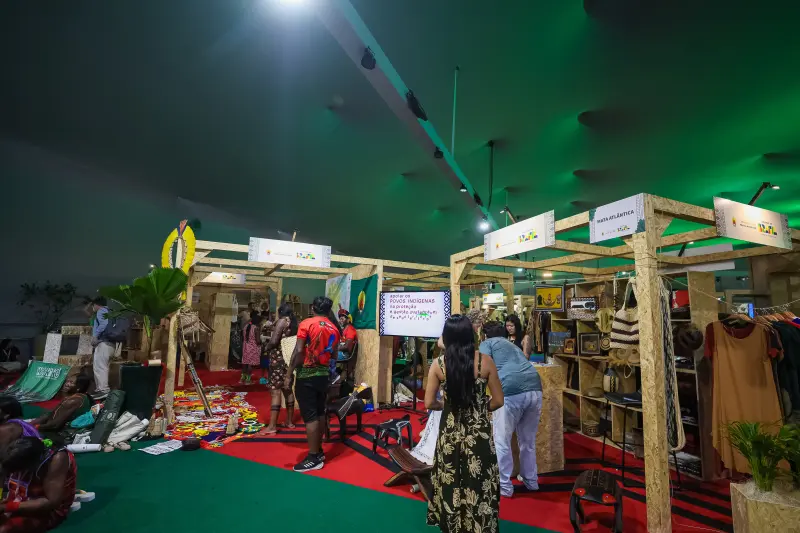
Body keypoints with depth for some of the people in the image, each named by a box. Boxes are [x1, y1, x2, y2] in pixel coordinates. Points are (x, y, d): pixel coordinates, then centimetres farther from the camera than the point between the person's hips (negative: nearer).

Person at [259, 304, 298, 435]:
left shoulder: (282, 321, -10)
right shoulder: (295, 323, 11)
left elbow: (274, 341, -18)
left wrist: (267, 347, 2)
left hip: (279, 359, -8)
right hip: (290, 359, 8)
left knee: (275, 391, -7)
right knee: (288, 390, 15)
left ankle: (272, 426, -5)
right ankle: (289, 421, 22)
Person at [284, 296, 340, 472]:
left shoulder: (306, 324, -10)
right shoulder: (335, 329, 5)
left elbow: (298, 351, -15)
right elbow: (333, 354, 8)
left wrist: (289, 375, -10)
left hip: (306, 374, -6)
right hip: (324, 374, 6)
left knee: (309, 416, 0)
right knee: (320, 413, 16)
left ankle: (314, 458, 6)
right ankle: (318, 451, 26)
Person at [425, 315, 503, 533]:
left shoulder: (438, 364, -11)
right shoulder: (485, 361, -12)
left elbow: (430, 403, -7)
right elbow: (498, 401, -5)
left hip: (450, 431, 1)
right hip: (479, 432, -1)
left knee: (451, 482, 22)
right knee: (479, 483, 18)